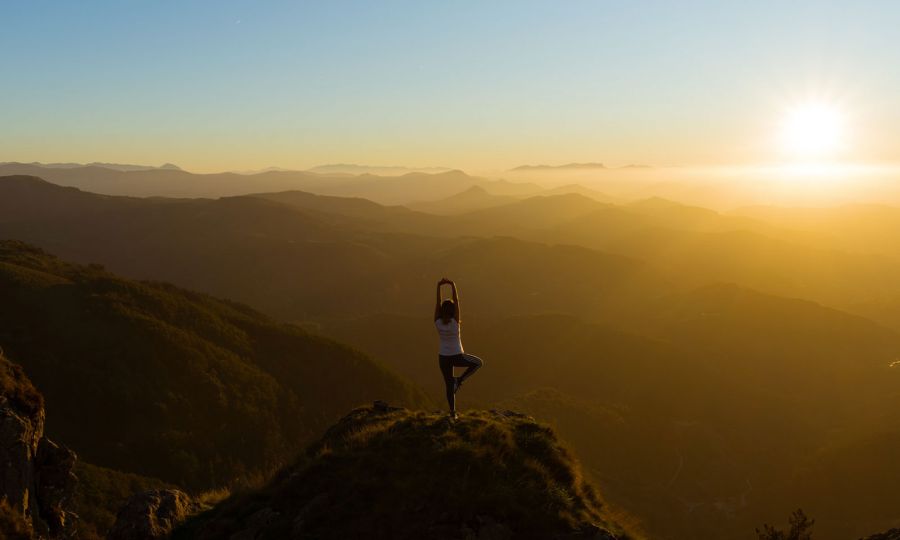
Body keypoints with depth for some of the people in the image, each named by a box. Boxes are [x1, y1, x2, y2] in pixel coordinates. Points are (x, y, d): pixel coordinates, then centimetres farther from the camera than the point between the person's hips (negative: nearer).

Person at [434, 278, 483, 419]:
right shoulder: (455, 322, -20)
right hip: (457, 357, -4)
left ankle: (453, 412, 19)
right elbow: (457, 301, -20)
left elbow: (438, 302, -9)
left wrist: (438, 286, -11)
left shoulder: (437, 322, -12)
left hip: (443, 358, 4)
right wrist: (453, 285, -18)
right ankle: (460, 380, 7)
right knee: (479, 362, 20)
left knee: (449, 385, 16)